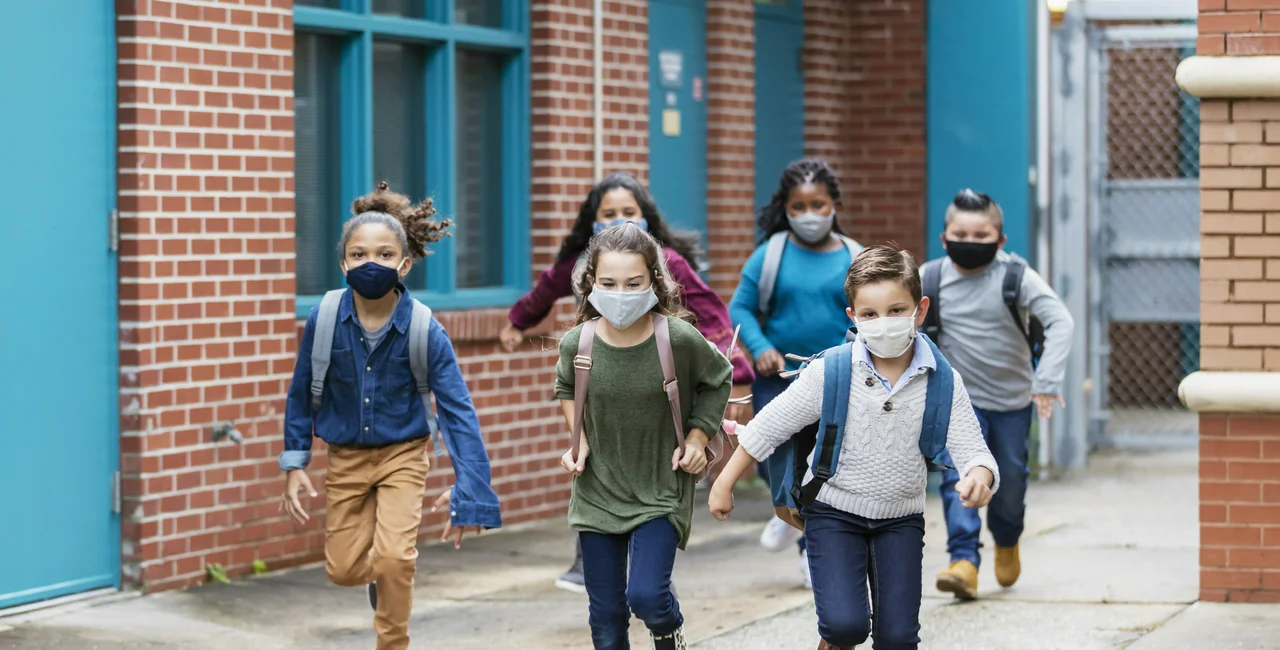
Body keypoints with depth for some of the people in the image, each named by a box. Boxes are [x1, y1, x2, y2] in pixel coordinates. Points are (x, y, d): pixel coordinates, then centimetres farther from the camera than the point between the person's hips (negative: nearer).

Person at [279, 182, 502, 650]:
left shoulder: (425, 330, -21)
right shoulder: (324, 321, -17)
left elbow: (458, 409, -20)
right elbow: (301, 393, -2)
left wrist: (466, 487, -27)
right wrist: (295, 465, -2)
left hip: (402, 455, -2)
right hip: (345, 458, 2)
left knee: (393, 558, -19)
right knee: (343, 570, 8)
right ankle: (378, 575, 45)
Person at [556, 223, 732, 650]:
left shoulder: (680, 340, -19)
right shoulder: (578, 343, -12)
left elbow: (718, 380, 4)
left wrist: (697, 437, -5)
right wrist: (578, 442, 1)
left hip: (660, 491, -2)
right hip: (598, 492, 2)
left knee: (647, 595, -16)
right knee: (606, 614, 7)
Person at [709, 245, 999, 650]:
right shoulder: (830, 372, -14)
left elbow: (973, 452, -15)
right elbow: (768, 427, -4)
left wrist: (978, 480, -39)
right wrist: (724, 484, 0)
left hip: (901, 520, 2)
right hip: (834, 513, -2)